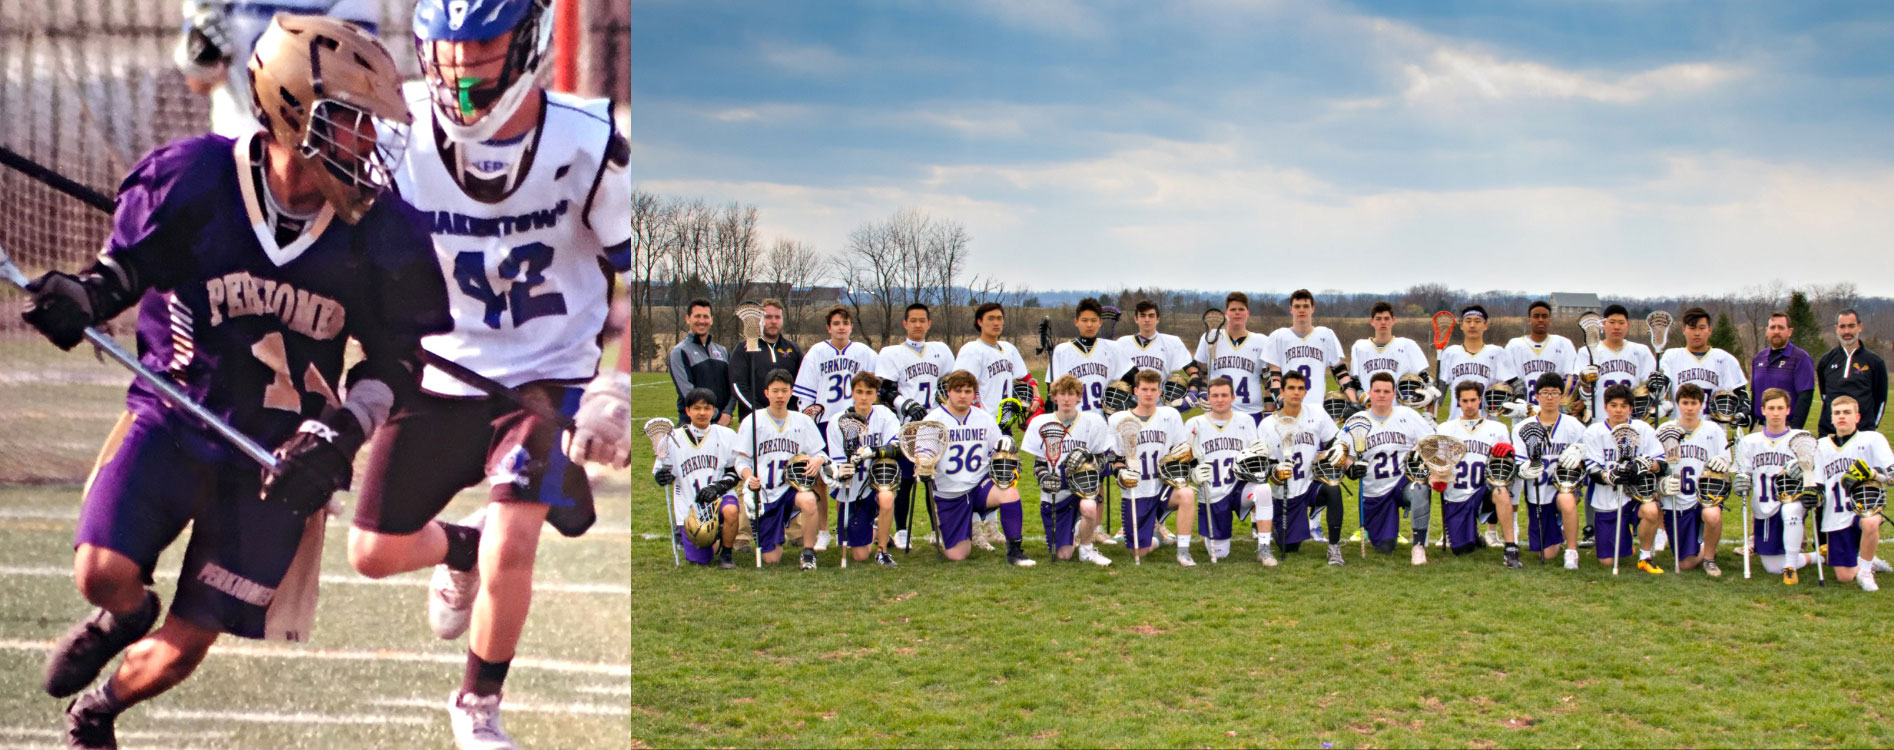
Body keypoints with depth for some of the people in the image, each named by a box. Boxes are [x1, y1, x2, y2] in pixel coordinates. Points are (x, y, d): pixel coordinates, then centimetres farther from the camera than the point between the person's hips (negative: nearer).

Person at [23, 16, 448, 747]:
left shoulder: (383, 232, -11)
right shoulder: (194, 179, -14)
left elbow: (397, 356, -2)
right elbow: (128, 262, 3)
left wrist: (338, 434, -16)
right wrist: (85, 293, -20)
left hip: (279, 455, 0)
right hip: (172, 416, 0)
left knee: (182, 651, 3)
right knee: (103, 574, -19)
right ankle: (126, 616, 22)